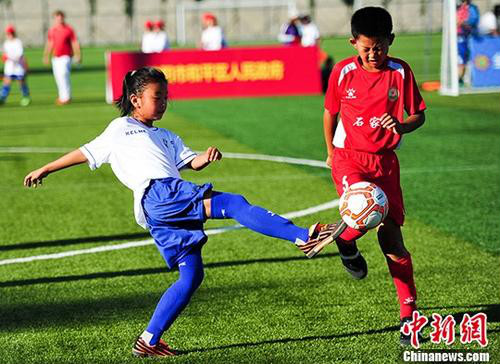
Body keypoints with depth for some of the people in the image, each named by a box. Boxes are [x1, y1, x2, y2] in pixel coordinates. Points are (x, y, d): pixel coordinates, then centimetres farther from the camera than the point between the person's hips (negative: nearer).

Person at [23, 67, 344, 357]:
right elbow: (87, 153, 25)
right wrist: (45, 169, 26)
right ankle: (303, 236, -33)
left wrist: (206, 158, -3)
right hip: (157, 193, -7)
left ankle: (149, 341, 2)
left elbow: (190, 162, 19)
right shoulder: (120, 129, 21)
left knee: (192, 274, -1)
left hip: (167, 215, 7)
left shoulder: (166, 138, 35)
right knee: (233, 203, -21)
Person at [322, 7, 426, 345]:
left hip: (384, 161, 1)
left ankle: (408, 312, 7)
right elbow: (330, 112, 10)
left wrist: (402, 125, -20)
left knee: (391, 236, -3)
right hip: (348, 157, -1)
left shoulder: (400, 72, -5)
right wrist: (331, 151, 16)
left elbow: (418, 115, 2)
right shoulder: (344, 72, -5)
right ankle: (346, 242, 9)